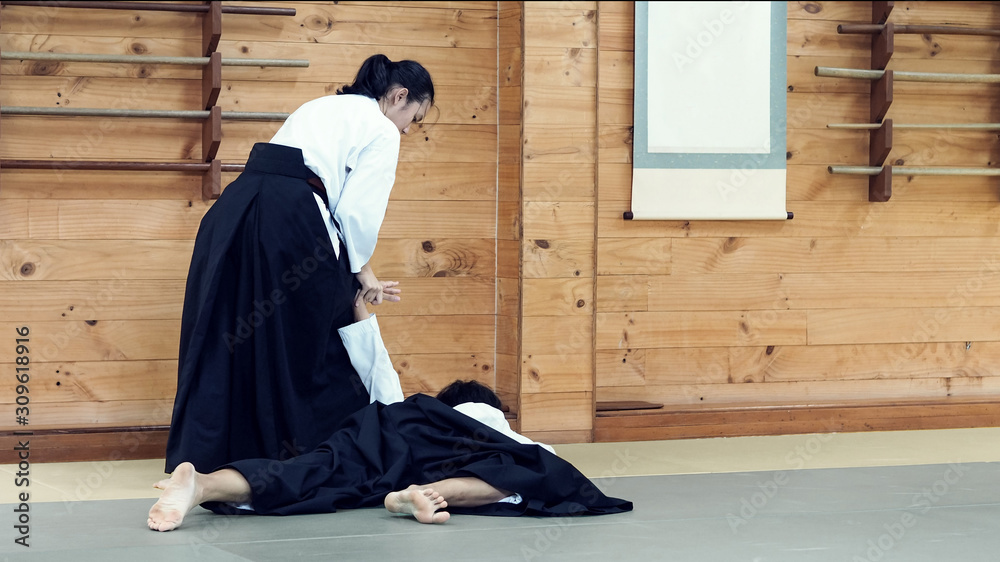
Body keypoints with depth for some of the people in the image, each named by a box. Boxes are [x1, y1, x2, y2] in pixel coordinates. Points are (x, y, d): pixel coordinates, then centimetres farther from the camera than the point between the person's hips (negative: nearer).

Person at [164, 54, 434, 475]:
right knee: (313, 341, 7)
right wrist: (361, 271, 13)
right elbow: (358, 210, -5)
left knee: (228, 337, 11)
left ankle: (200, 455, 13)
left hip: (235, 209, 8)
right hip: (289, 221, -8)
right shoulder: (382, 132, 6)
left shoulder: (325, 108, 31)